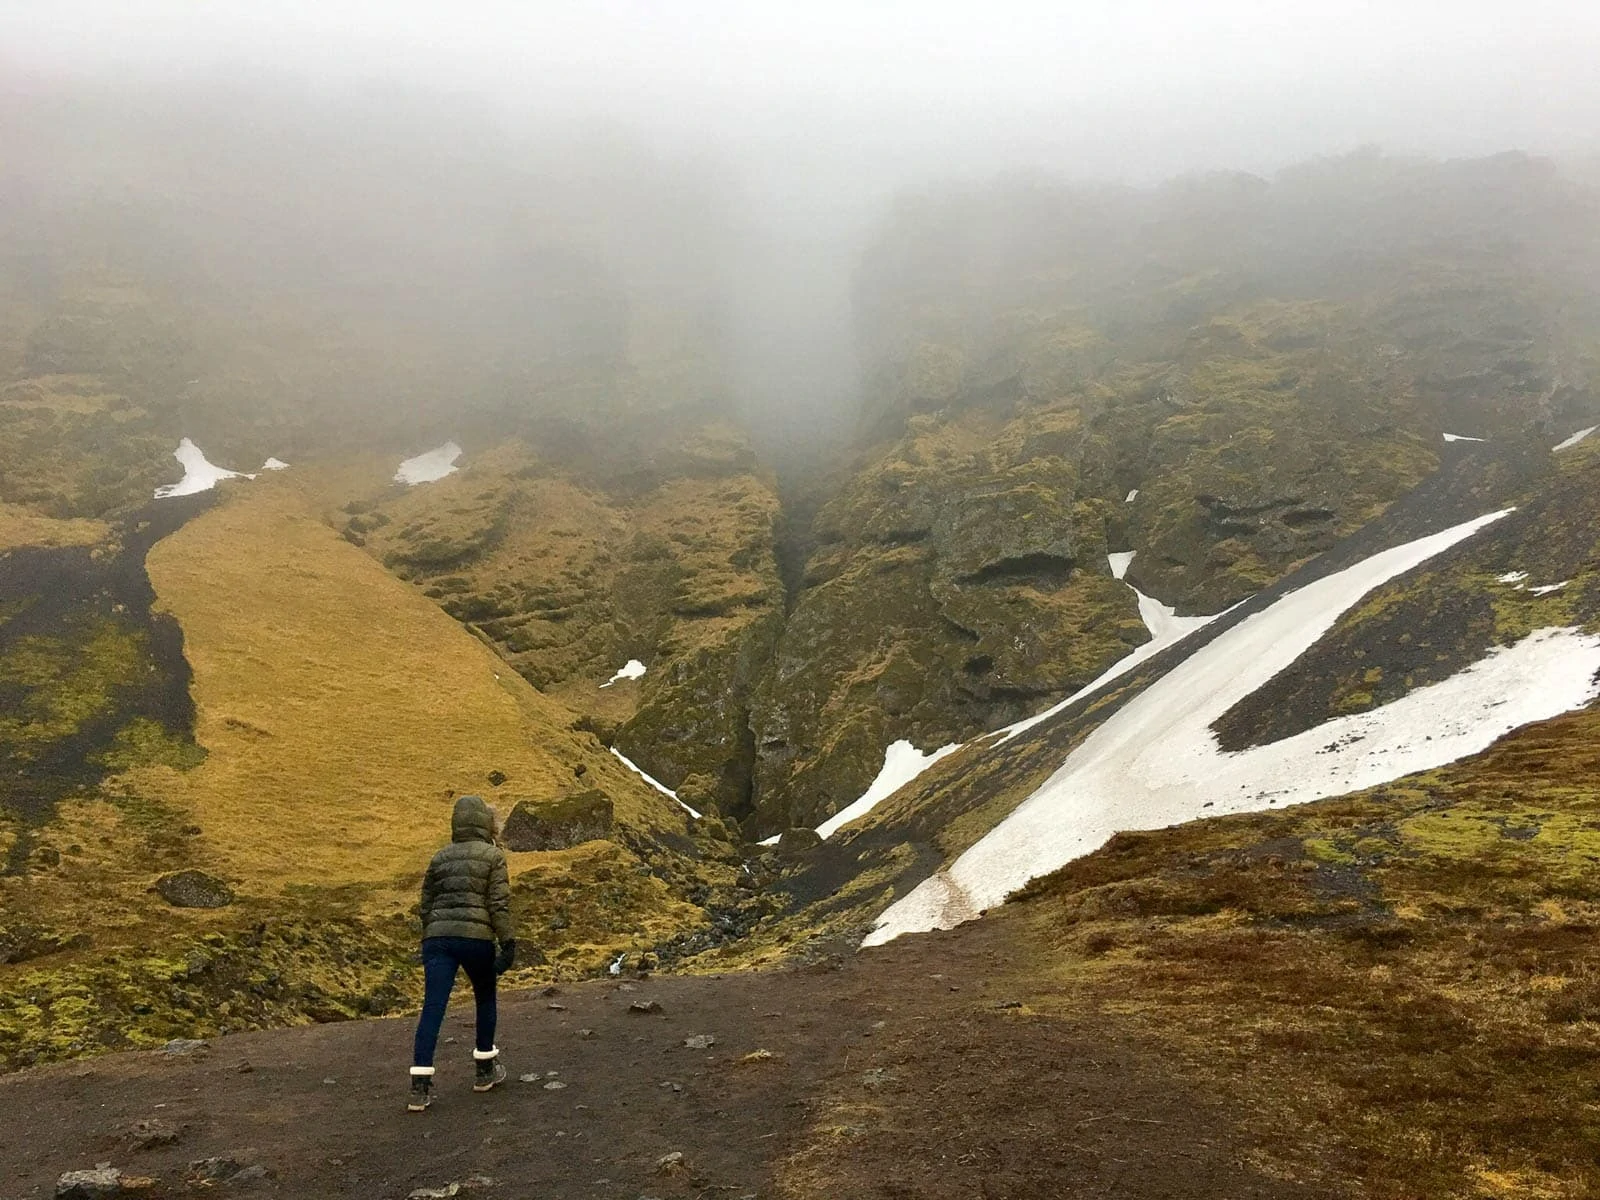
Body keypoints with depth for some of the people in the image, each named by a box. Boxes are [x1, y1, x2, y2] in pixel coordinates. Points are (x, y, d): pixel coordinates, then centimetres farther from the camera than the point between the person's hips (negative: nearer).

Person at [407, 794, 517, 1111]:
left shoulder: (440, 857, 15)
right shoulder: (493, 855, 2)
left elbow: (426, 906, 17)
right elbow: (499, 904, -7)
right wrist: (508, 943, -5)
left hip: (438, 937, 3)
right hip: (476, 937, -3)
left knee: (432, 1009, -3)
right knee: (485, 999, 19)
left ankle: (420, 1087, -9)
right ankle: (486, 1070, 29)